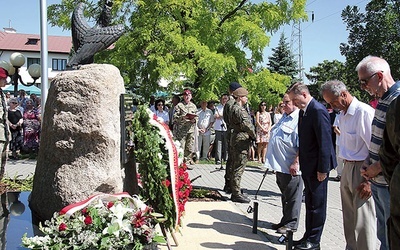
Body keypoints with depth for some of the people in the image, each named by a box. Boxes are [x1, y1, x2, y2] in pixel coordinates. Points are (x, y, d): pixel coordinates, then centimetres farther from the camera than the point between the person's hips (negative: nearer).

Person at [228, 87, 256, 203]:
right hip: (241, 140, -11)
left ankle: (234, 192, 22)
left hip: (236, 140, 11)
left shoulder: (234, 108, 17)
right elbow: (246, 125, -21)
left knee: (235, 167, 14)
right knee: (238, 168, -6)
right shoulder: (239, 109, -15)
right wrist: (254, 136, -5)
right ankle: (236, 194, -2)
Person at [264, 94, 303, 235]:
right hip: (280, 165, 10)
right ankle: (285, 221, 29)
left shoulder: (299, 119, -15)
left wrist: (296, 162, -24)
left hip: (291, 166, -10)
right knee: (284, 195, 18)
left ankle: (291, 224, 12)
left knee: (292, 196, 2)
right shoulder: (284, 117, 16)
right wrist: (272, 161, 24)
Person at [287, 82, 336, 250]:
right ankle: (308, 237, 28)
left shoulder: (318, 111, -19)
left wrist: (322, 169, -19)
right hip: (307, 166, 9)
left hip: (317, 167, -9)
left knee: (317, 205, 3)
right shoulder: (303, 111, 10)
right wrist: (299, 160, 14)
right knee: (310, 204, 17)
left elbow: (325, 142, -21)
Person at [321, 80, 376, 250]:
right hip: (347, 168, 9)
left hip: (362, 171, -9)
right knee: (349, 218, 17)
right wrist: (344, 169, 13)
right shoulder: (342, 115, 13)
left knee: (363, 221, -3)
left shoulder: (364, 112, -16)